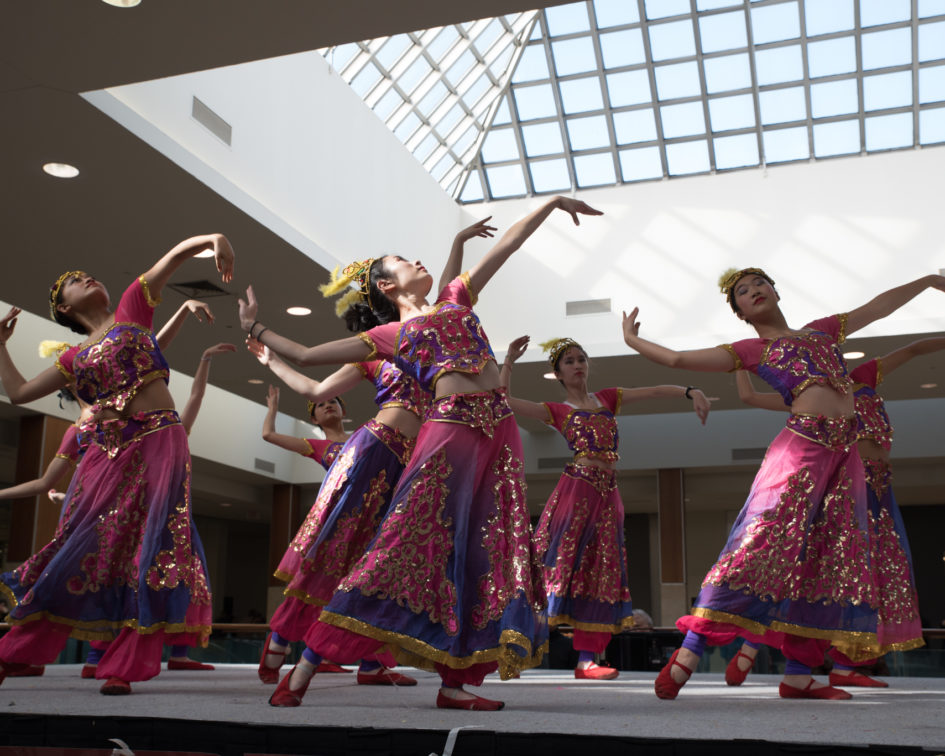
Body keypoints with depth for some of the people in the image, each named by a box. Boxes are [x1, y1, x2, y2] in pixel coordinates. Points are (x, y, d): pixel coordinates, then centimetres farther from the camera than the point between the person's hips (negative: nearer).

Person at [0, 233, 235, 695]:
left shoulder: (131, 309, 11)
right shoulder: (74, 358, 19)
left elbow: (176, 255, 2)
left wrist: (214, 237, -18)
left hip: (157, 444, -3)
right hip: (106, 453, 3)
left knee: (148, 550, -8)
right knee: (83, 548, 5)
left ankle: (123, 667, -5)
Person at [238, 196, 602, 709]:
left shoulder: (455, 299, 25)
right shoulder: (390, 334, 13)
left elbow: (508, 244, 26)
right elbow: (306, 356, 12)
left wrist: (552, 204, 26)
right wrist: (255, 329, 17)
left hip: (500, 429, 5)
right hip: (450, 431, -5)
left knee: (486, 552, -1)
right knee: (404, 543, -11)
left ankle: (454, 682, 3)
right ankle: (304, 669, -7)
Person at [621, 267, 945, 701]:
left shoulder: (822, 330, 25)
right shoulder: (751, 350, 11)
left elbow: (879, 305, 34)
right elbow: (679, 359, 8)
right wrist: (632, 340, 15)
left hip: (844, 454, 6)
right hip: (801, 448, -6)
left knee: (830, 559, 1)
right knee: (760, 544, -17)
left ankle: (798, 675, 5)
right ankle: (687, 656, -16)